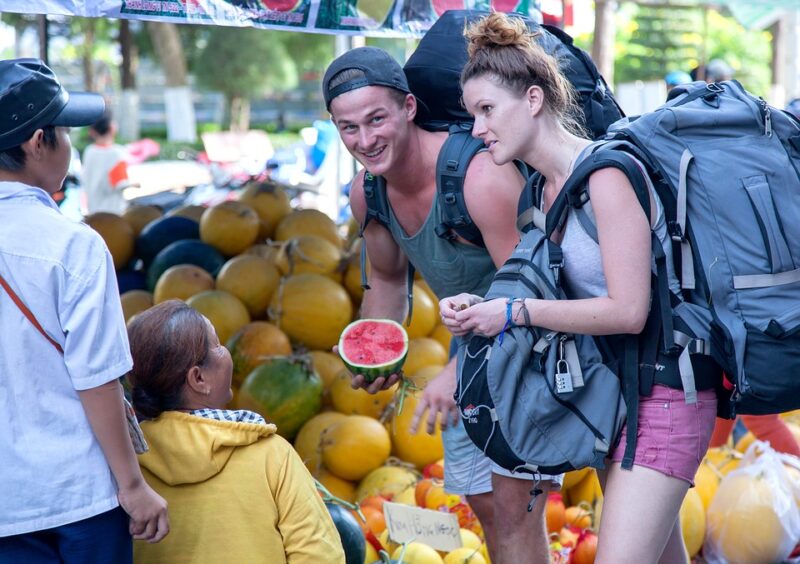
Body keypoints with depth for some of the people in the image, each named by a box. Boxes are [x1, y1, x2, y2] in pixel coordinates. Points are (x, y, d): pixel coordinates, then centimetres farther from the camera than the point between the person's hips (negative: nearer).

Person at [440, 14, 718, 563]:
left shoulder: (606, 175, -19)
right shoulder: (550, 188, 8)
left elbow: (627, 311, -24)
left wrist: (514, 311, -19)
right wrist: (479, 309, -5)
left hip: (663, 394, -9)